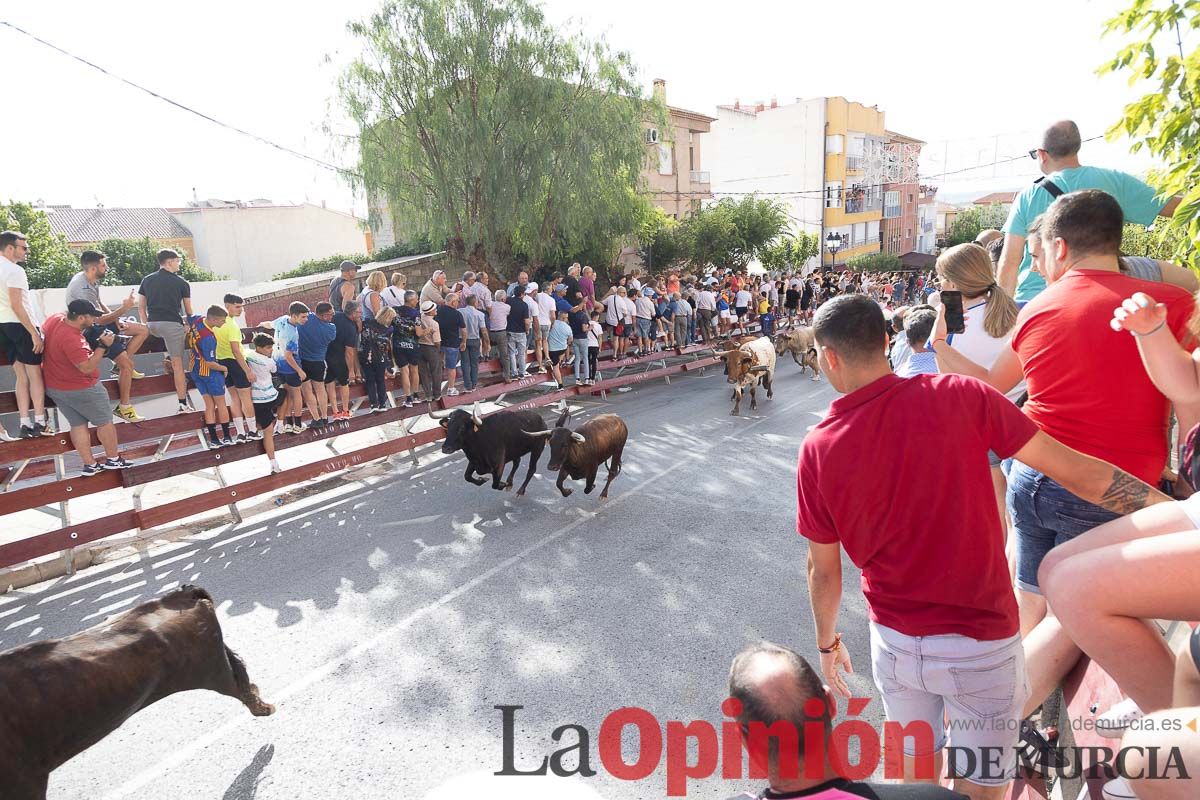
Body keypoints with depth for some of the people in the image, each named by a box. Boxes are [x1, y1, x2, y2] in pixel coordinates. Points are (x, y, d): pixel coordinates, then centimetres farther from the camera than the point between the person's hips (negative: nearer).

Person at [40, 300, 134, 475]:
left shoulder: (55, 319, -4)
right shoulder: (71, 339, -32)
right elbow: (87, 367, -30)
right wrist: (103, 346, -28)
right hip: (80, 390, -9)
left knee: (78, 424, 12)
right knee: (105, 422, 7)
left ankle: (90, 465, 16)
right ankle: (113, 459, 18)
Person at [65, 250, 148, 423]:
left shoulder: (91, 280, 0)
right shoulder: (83, 289, -28)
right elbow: (100, 320, -27)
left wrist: (116, 318, 0)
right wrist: (124, 308, -25)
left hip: (99, 321, 9)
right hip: (91, 330, -9)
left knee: (143, 330, 8)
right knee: (127, 363, -18)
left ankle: (121, 366, 12)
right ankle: (124, 407, -8)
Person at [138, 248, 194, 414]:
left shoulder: (146, 280, 13)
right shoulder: (182, 283, 2)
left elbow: (141, 307, 14)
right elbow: (188, 311, 8)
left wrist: (146, 326, 22)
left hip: (152, 325, 4)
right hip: (172, 324, -4)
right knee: (178, 364, -1)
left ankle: (169, 356, 21)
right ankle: (183, 404, -2)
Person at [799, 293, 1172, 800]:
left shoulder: (817, 449, -14)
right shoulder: (960, 396, -17)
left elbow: (823, 571, -2)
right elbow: (1075, 471, -11)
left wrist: (827, 643, 13)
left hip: (894, 642, 1)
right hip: (981, 643, -1)